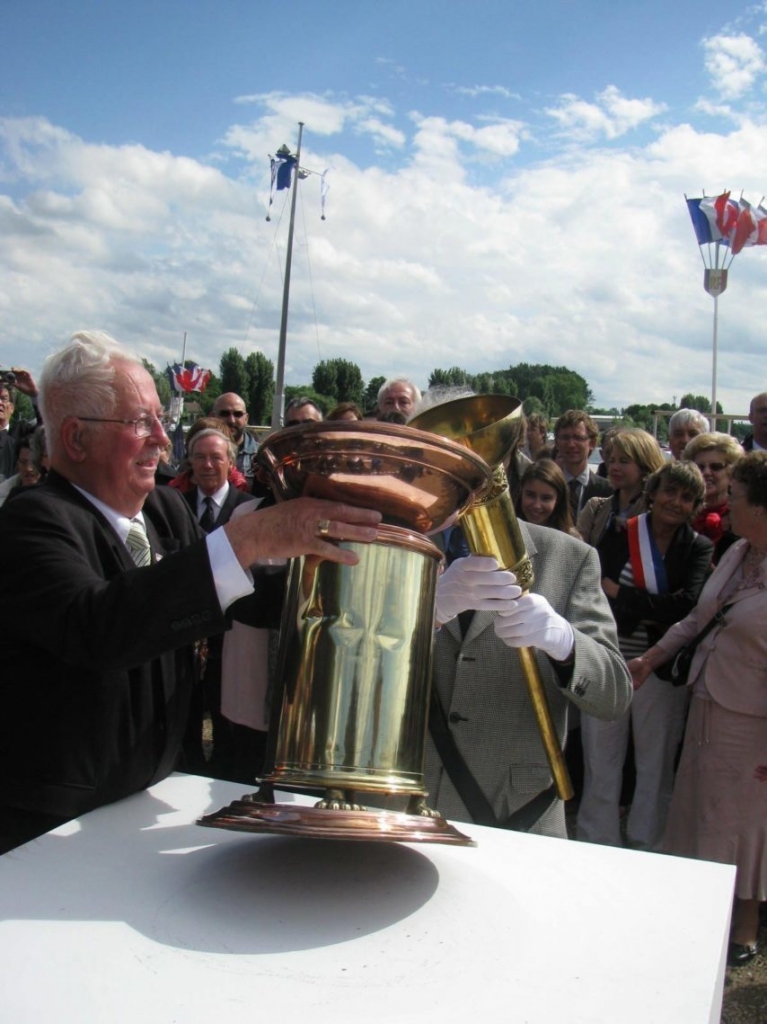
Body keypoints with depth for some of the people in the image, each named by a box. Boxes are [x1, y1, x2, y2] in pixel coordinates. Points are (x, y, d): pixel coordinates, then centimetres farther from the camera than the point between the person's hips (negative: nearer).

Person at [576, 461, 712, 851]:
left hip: (664, 670, 1)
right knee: (601, 764, 9)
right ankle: (596, 848, 26)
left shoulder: (699, 548, 2)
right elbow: (605, 600, -9)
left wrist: (621, 593, -13)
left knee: (657, 765, 12)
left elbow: (688, 604, -13)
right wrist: (663, 607, -14)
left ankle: (646, 852, 28)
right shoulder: (618, 536, -1)